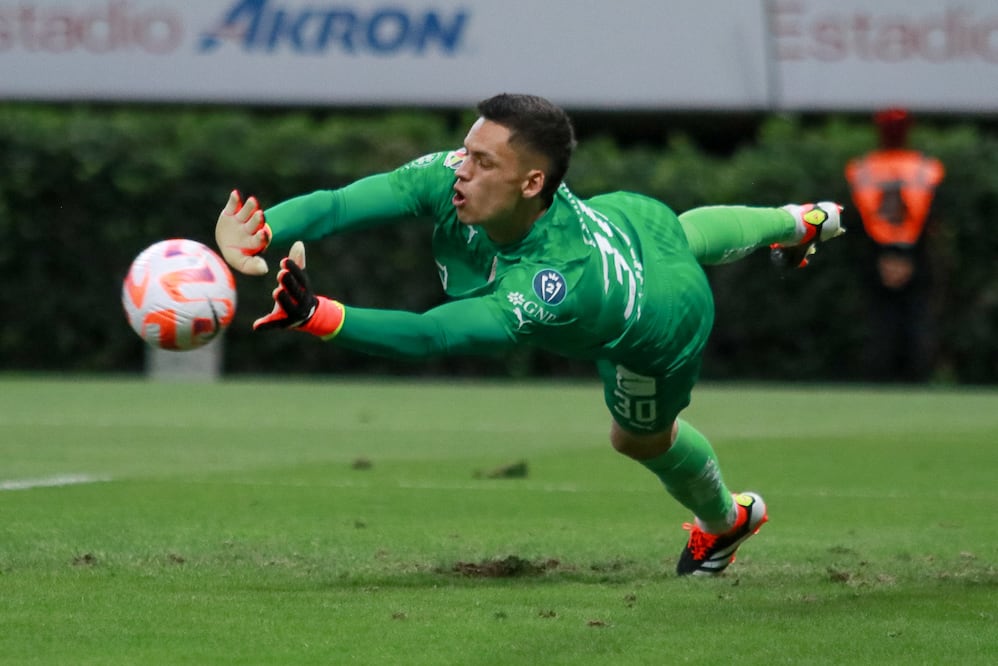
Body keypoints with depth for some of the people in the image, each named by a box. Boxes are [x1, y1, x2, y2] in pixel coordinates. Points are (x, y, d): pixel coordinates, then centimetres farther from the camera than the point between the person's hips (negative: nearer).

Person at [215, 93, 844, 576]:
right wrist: (257, 234, -67)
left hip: (662, 326, -5)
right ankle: (801, 221, 74)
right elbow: (342, 203, -48)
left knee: (644, 437, 26)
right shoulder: (453, 177, -39)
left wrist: (317, 314, -74)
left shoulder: (556, 281, -54)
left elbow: (431, 335, -61)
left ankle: (725, 520, 61)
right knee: (689, 234, 40)